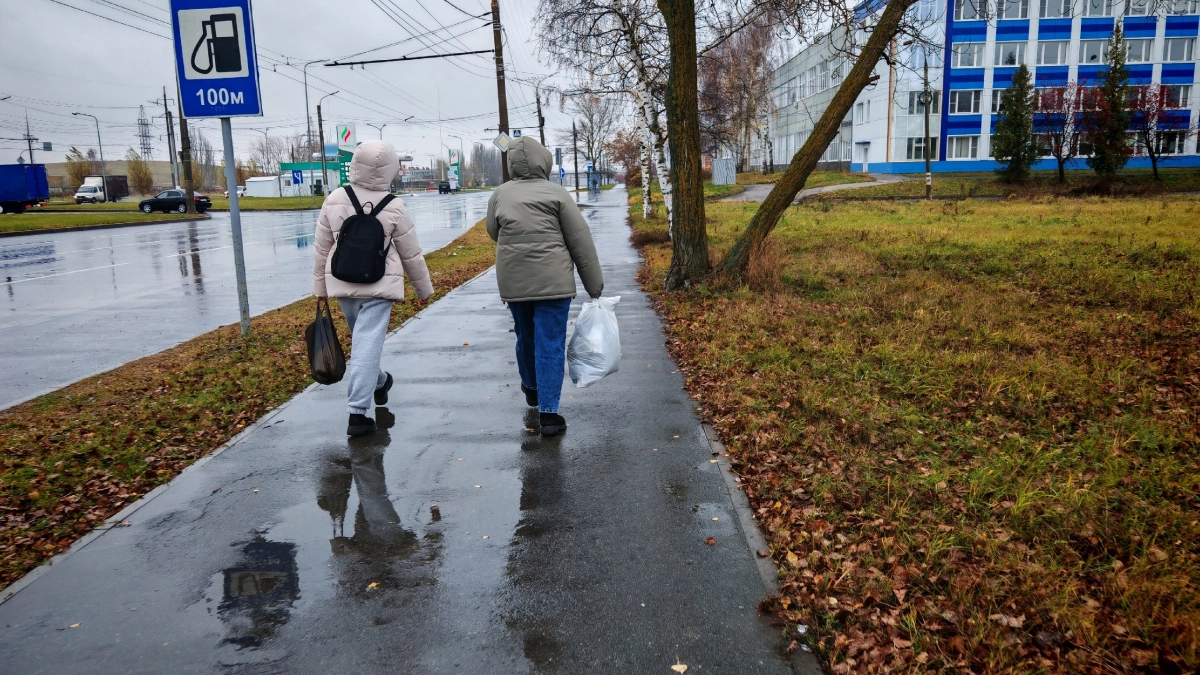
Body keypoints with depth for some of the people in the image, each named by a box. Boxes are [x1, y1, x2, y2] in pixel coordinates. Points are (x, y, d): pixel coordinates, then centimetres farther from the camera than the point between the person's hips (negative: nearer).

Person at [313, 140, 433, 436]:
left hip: (343, 284, 4)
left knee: (362, 339, 23)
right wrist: (424, 289, 11)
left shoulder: (334, 201, -3)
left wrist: (320, 286, 14)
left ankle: (378, 382, 46)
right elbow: (412, 255, -2)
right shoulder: (394, 207, -10)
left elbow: (322, 249, 3)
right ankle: (357, 413, -7)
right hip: (378, 286, -4)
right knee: (367, 343, -4)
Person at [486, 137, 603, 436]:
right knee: (550, 344, 0)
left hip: (512, 280, 4)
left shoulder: (500, 194, 4)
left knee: (525, 336, 22)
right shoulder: (556, 193, -6)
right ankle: (548, 412, -2)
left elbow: (494, 233, 14)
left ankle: (531, 388, 44)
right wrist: (594, 284, 2)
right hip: (552, 280, -4)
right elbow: (581, 241, -5)